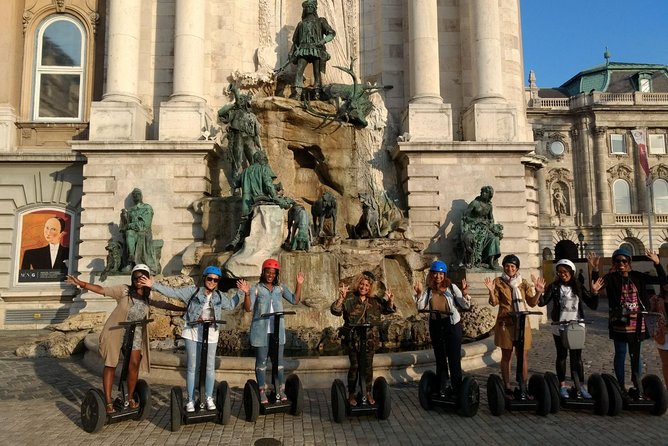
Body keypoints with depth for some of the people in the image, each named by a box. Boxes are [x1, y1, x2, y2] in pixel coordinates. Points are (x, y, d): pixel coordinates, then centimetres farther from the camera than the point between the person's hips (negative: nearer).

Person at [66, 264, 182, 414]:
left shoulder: (148, 297, 7)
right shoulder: (124, 290, -6)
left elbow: (164, 305, 16)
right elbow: (102, 289, -13)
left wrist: (182, 309, 14)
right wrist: (81, 283, -24)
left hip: (135, 334, 4)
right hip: (116, 332, -3)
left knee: (134, 365, 1)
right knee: (110, 365, 3)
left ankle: (131, 398, 20)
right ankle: (108, 402, 10)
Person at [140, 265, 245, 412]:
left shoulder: (220, 296, 8)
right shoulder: (193, 291, -3)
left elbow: (232, 304, 23)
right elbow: (173, 292, -5)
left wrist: (240, 292, 12)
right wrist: (153, 285, -12)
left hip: (211, 334, 3)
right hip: (193, 333, -2)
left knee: (210, 367, 8)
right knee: (192, 368, 4)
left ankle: (209, 398, 23)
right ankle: (190, 400, 15)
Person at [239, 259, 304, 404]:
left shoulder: (280, 288, 5)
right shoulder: (256, 288, -5)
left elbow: (295, 300, 0)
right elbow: (248, 308, -13)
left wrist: (299, 284, -9)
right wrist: (246, 294, -28)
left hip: (277, 330, 3)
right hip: (261, 331, -3)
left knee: (278, 362, 9)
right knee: (261, 362, 7)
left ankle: (280, 390, 20)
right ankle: (262, 392, 16)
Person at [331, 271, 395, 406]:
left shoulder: (375, 300, 5)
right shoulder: (350, 299, -7)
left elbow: (389, 310, 13)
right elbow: (336, 310, -16)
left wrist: (390, 300, -8)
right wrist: (341, 298, -33)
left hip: (370, 339, 3)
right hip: (353, 338, -3)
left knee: (368, 366, 10)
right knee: (354, 366, 4)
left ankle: (369, 393, 23)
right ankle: (351, 394, 17)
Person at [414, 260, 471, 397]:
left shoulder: (452, 287, -5)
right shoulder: (429, 291, 3)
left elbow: (466, 306, -7)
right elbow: (421, 307, -4)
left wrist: (464, 294, -25)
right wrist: (419, 293, -17)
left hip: (452, 325, -3)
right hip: (435, 326, 4)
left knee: (454, 359, 0)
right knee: (440, 358, 15)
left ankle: (457, 389, 11)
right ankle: (443, 388, 28)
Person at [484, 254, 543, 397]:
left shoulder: (523, 282, 7)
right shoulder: (498, 282, 1)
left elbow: (532, 302, 5)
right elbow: (494, 302, -4)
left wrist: (538, 292, -11)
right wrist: (491, 291, -21)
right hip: (505, 323, -1)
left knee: (523, 356, 3)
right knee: (506, 356, 6)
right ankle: (507, 387, 15)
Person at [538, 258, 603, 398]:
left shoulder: (578, 287, 4)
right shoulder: (554, 287, -2)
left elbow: (593, 305, 4)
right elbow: (542, 303, -12)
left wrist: (594, 292, -10)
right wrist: (540, 291, -29)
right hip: (559, 327, -1)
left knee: (577, 357, 6)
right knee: (561, 356, 8)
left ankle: (581, 386, 13)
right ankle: (563, 386, 16)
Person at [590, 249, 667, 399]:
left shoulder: (637, 277, 3)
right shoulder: (611, 278, -6)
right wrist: (594, 269, -38)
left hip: (637, 323, 3)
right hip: (619, 323, -3)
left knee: (636, 355, 14)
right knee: (620, 354, 7)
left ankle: (637, 386, 27)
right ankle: (621, 387, 17)